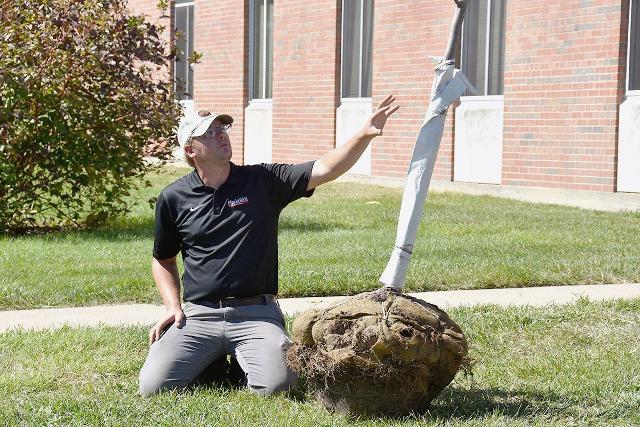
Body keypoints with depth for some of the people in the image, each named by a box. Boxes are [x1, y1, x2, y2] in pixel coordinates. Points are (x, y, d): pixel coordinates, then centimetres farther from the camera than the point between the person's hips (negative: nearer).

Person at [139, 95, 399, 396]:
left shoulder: (263, 181, 3)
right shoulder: (173, 199, 6)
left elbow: (324, 170, -9)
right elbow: (163, 260, 19)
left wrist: (364, 135, -24)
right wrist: (173, 306, 3)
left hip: (256, 314, -1)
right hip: (198, 315, 1)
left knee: (275, 384, -26)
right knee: (153, 386, -17)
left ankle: (243, 360, 12)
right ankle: (212, 360, 15)